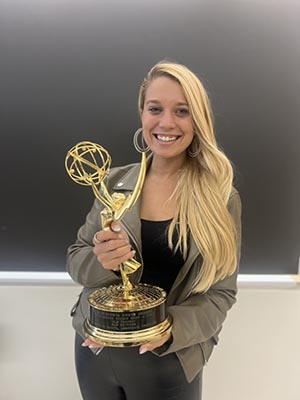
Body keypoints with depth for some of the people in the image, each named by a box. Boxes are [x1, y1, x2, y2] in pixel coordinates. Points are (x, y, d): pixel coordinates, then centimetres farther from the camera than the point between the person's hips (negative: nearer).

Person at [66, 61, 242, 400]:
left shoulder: (222, 198, -11)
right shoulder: (115, 181, -5)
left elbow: (222, 292, -7)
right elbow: (76, 259, 0)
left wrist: (170, 329, -24)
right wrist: (102, 261, -22)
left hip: (169, 363, -2)